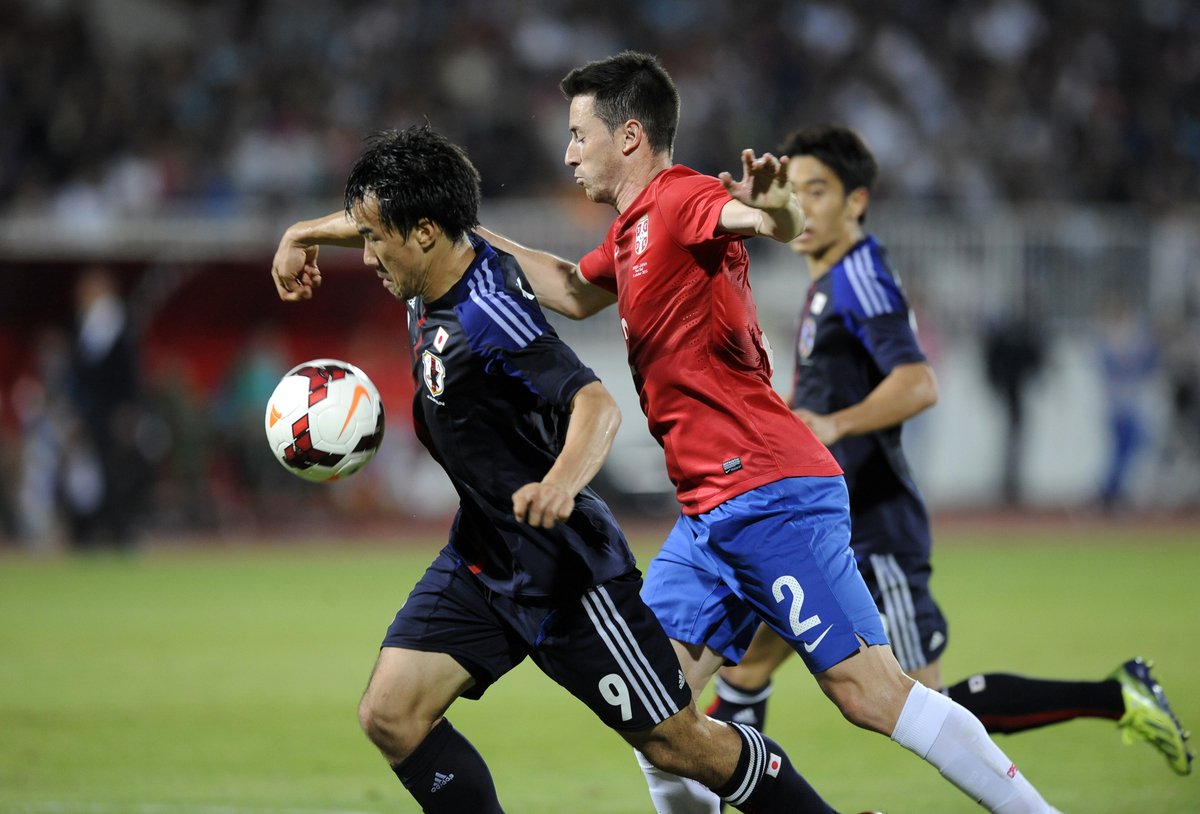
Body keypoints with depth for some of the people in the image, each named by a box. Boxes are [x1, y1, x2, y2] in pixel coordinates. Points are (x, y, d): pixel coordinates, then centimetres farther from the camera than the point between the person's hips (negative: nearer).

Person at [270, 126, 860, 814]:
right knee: (390, 716, -6)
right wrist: (305, 234, 28)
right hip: (480, 562, 9)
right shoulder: (439, 271, -1)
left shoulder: (488, 316, -27)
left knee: (681, 744, 0)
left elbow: (598, 406, -38)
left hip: (564, 570, -9)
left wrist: (562, 484, -55)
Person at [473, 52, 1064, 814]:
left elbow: (791, 224, -31)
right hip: (712, 514, 10)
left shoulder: (681, 198, -10)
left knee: (872, 691, -13)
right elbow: (575, 293, 42)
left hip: (770, 493, -10)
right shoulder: (635, 229, 20)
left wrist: (773, 211, -54)